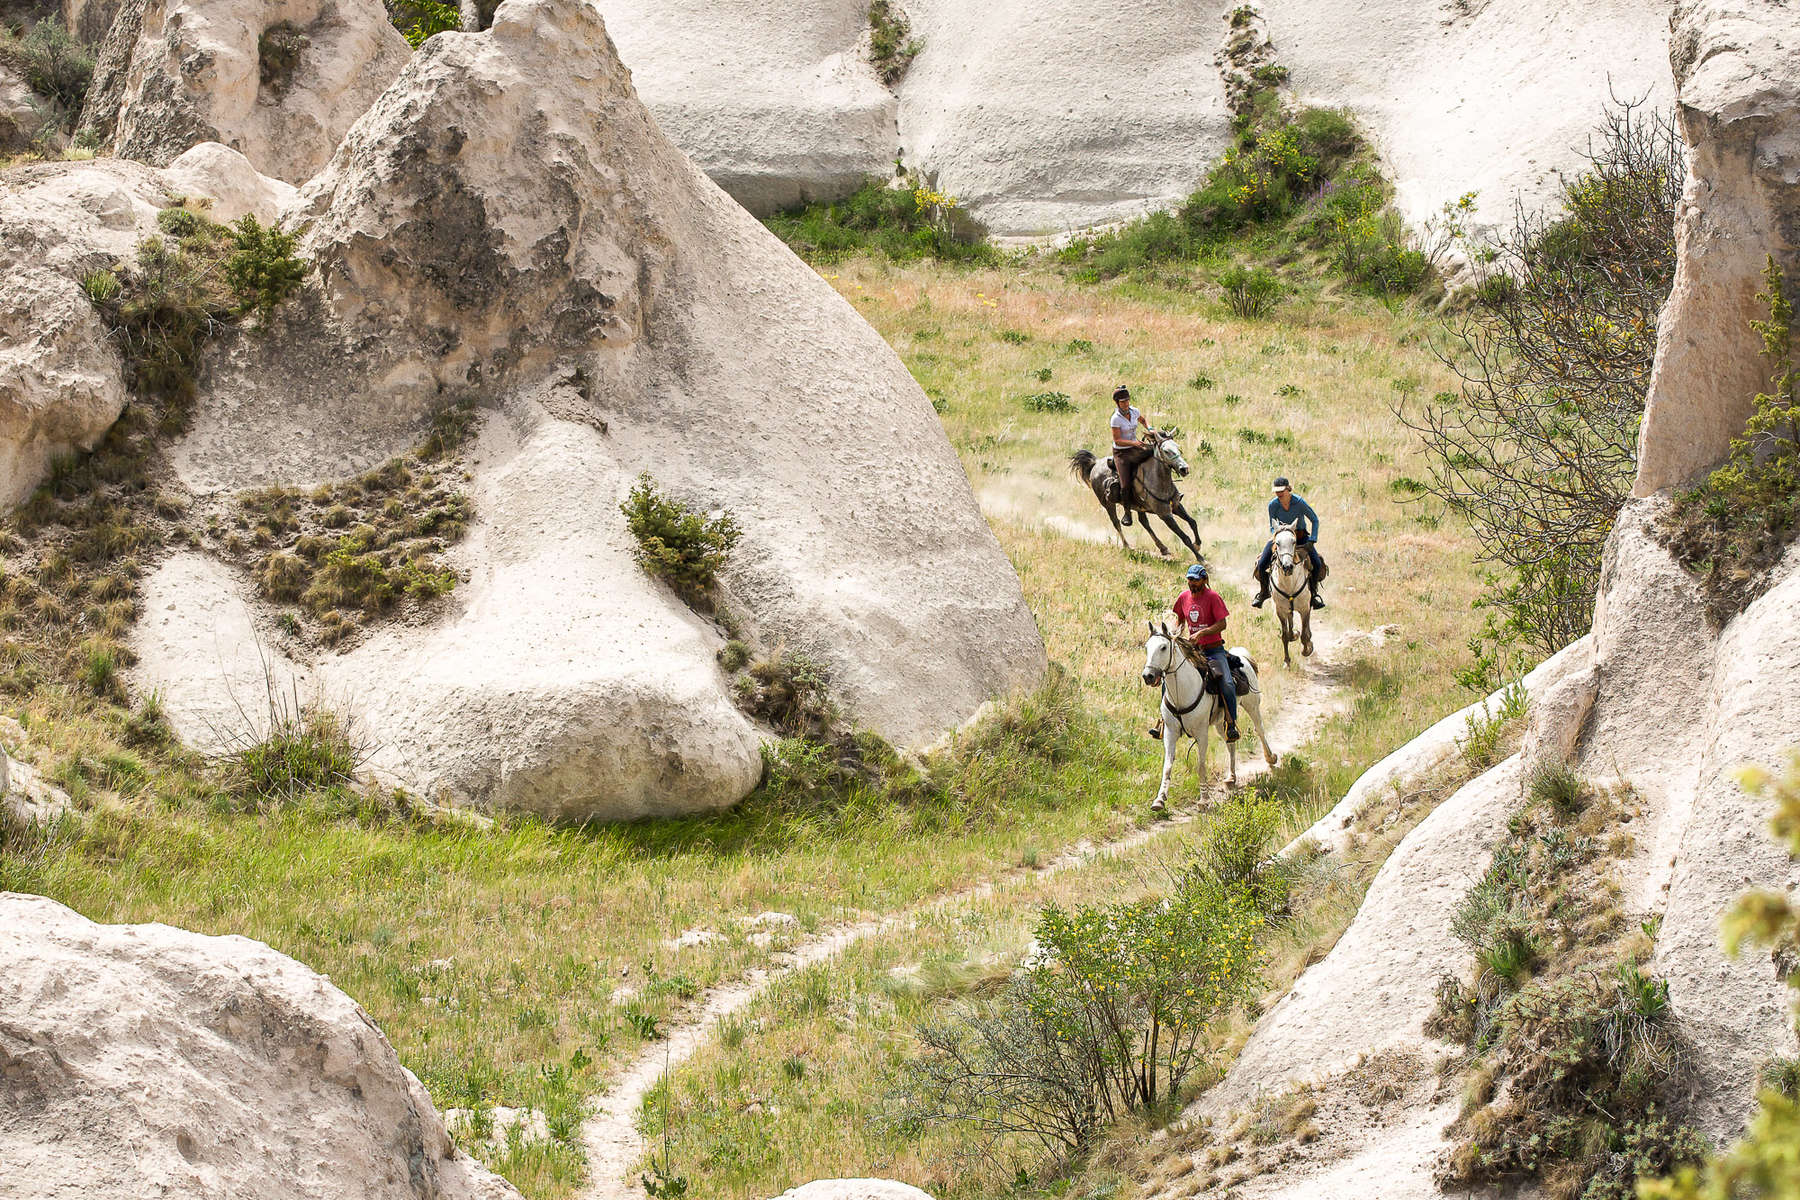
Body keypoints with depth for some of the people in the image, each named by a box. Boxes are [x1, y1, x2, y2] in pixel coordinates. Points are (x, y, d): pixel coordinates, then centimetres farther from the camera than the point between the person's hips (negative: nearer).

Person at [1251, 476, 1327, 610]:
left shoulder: (1299, 502, -20)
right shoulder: (1273, 505, -13)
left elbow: (1315, 520, -9)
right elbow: (1272, 526, 0)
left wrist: (1312, 541, -16)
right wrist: (1276, 539, -19)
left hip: (1301, 536, -1)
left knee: (1317, 564, -18)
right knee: (1261, 565, -12)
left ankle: (1313, 592, 6)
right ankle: (1263, 592, 15)